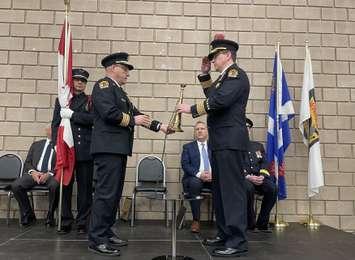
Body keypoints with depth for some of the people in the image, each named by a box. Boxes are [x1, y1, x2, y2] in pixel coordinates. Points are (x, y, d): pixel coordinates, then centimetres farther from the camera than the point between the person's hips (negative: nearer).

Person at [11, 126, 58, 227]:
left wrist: (49, 174, -17)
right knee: (15, 186, -23)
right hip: (34, 173, 3)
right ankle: (28, 215, -3)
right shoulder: (36, 144, 24)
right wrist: (32, 172, -6)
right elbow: (27, 162, 17)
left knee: (55, 185, -36)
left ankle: (50, 216, -13)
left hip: (51, 175, -3)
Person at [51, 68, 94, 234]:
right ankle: (65, 222, 14)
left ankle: (82, 223, 12)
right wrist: (56, 144, -3)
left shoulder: (90, 101, 11)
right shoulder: (61, 100, 14)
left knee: (85, 187, 3)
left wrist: (72, 115, -11)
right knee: (65, 186, 3)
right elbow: (55, 124, 9)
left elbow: (94, 119, -6)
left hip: (85, 150, -1)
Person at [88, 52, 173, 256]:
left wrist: (160, 126, 9)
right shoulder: (103, 85, -5)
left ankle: (106, 232, 22)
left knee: (115, 193, 13)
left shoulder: (119, 91, 23)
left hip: (118, 149, 10)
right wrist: (133, 119, -7)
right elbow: (109, 113, -20)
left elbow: (134, 114, 17)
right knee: (106, 193, -9)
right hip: (108, 148, -10)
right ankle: (97, 239, -3)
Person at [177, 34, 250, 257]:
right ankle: (225, 234, 24)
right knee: (220, 189, 13)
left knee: (233, 189, -8)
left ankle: (238, 242, -2)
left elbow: (220, 100, -21)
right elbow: (212, 96, 29)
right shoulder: (225, 76, 22)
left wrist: (191, 109, -13)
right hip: (220, 142, 10)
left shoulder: (236, 74, -7)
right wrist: (205, 75, 22)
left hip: (230, 141, -10)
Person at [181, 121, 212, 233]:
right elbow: (185, 164, -1)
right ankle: (196, 220, -26)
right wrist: (199, 174, -19)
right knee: (195, 182, -37)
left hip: (212, 178, 1)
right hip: (195, 178, -1)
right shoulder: (188, 147, 14)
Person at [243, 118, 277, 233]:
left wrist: (262, 176, -6)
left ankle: (262, 223, -12)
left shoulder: (258, 145, 25)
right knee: (248, 188, -37)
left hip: (259, 178, 4)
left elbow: (264, 163, 15)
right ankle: (250, 223, -18)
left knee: (272, 188, -27)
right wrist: (248, 177, -16)